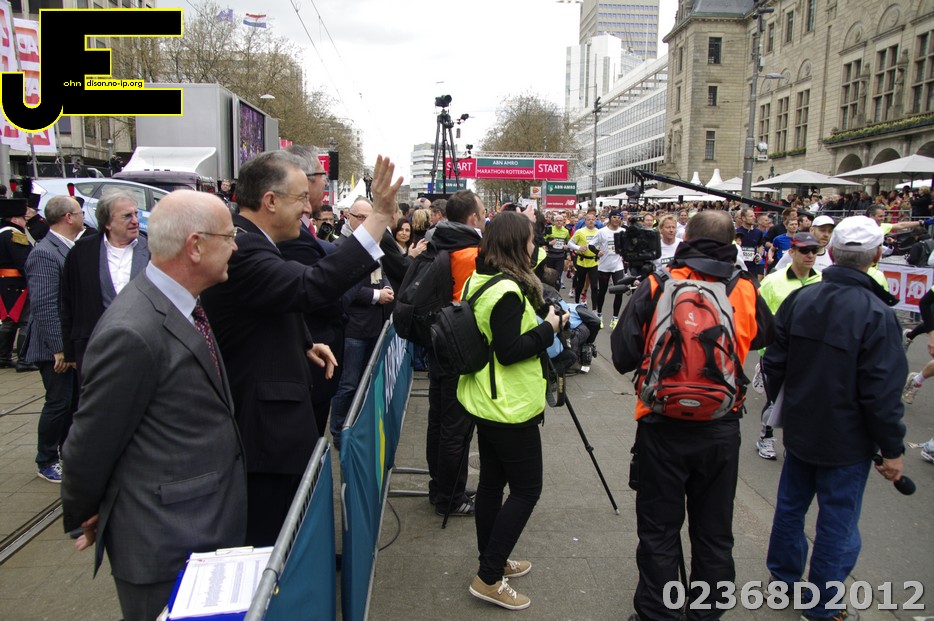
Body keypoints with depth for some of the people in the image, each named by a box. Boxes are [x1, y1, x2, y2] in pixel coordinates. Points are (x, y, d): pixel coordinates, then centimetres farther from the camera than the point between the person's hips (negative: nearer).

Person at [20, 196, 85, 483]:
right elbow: (44, 306, -22)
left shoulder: (71, 249, 9)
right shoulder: (44, 254, -19)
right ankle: (46, 462, 18)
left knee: (75, 401, 16)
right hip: (55, 347, -8)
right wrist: (58, 348, -21)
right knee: (59, 402, 1)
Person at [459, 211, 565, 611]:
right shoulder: (508, 290, -23)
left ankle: (493, 560, 31)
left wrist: (540, 323, 9)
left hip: (487, 402, 10)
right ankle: (488, 578, 7)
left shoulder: (479, 281, 7)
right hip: (511, 408, -10)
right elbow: (509, 351, -25)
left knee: (492, 481, 17)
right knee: (526, 489, 2)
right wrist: (548, 328, -15)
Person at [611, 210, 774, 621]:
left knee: (659, 531, 13)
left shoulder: (657, 287, -12)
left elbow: (623, 355, -10)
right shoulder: (746, 291, -4)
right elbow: (765, 338, 16)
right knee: (714, 532, 19)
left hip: (663, 426, -2)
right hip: (723, 428, 3)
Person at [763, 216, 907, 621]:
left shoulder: (799, 299, -5)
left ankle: (783, 574, 40)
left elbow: (774, 362, 2)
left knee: (791, 503, 21)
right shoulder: (877, 314, -21)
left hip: (800, 431, 5)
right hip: (846, 440, -5)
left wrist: (779, 403, 18)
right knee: (837, 520, 9)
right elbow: (882, 391, -19)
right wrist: (892, 449, -8)